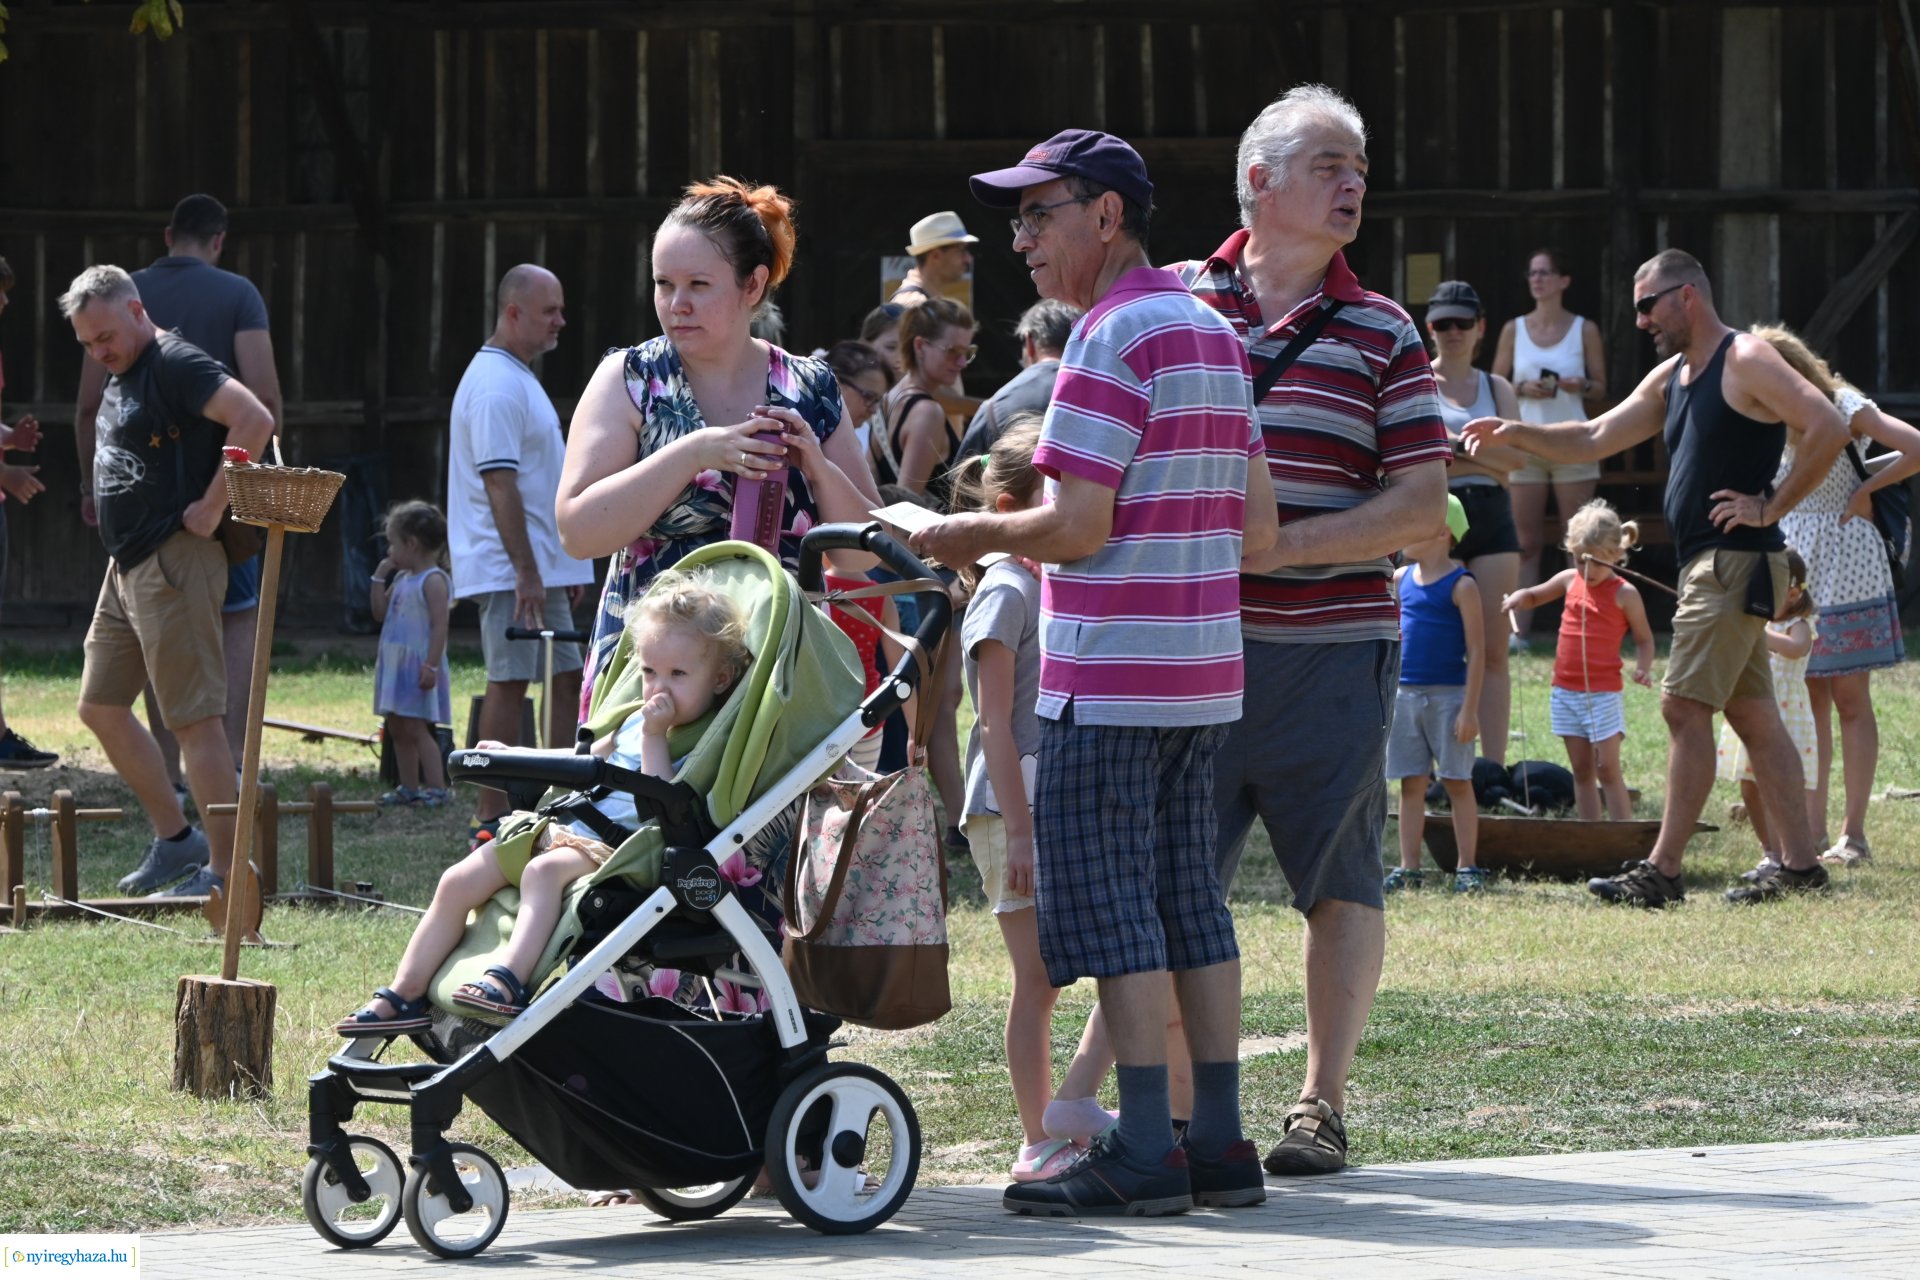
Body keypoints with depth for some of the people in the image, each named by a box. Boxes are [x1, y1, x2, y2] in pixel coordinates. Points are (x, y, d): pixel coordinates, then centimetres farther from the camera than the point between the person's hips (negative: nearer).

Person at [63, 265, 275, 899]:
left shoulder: (176, 365, -14)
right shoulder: (119, 376, 16)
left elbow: (255, 420, -27)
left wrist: (212, 507, -23)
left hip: (173, 562, -11)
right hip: (126, 567, 11)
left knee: (195, 718, -9)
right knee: (101, 706, 14)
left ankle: (224, 869, -7)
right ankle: (175, 840, 22)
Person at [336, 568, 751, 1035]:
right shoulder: (636, 723, 18)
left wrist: (654, 738, -20)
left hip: (612, 849, -9)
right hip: (562, 827, 9)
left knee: (544, 870, -38)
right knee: (457, 882, -2)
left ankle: (507, 980, -51)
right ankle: (404, 996, 0)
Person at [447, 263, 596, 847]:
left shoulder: (518, 378, 19)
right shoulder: (497, 385, -16)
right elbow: (499, 482, -22)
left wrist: (565, 563, 24)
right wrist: (525, 571, -25)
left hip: (540, 568, 11)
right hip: (508, 570, -11)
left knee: (566, 678, 11)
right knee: (509, 682, -10)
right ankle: (491, 818, -9)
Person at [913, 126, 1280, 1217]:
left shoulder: (1114, 339, -12)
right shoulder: (1214, 335, 15)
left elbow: (1079, 526, -17)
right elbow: (1257, 526, 15)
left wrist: (977, 535, -2)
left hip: (1111, 677, -9)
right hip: (1204, 674, 9)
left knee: (1108, 902, -5)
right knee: (1191, 897, 11)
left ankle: (1146, 1154, -7)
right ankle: (1221, 1144, 10)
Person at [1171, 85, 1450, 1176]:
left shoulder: (1384, 336, 4)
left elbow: (1421, 509, -3)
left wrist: (1279, 544, -13)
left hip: (1333, 646, -1)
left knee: (1341, 881, 4)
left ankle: (1324, 1105, 13)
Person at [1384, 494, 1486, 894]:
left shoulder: (1462, 585, -8)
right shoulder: (1401, 579, 9)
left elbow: (1476, 651, -10)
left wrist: (1470, 709, -14)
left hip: (1448, 696, -6)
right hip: (1406, 694, 6)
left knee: (1458, 782, 0)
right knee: (1411, 784, 7)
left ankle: (1467, 868, 3)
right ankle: (1408, 868, 9)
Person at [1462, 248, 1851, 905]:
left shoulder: (1746, 360, -11)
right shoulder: (1670, 379, 18)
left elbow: (1829, 427, -21)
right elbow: (1594, 440, 21)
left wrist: (1771, 506, -18)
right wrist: (1517, 433, 7)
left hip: (1735, 562, -10)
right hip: (1708, 565, 10)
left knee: (1684, 707, -12)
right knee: (1752, 714, 9)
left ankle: (1662, 870, -13)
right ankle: (1799, 863, 10)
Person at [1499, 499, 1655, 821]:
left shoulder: (1624, 594, -6)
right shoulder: (1569, 581, 7)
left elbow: (1644, 638, 0)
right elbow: (1536, 595, 22)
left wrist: (1644, 668, -18)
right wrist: (1518, 598, -1)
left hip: (1603, 694, -5)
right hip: (1566, 692, 5)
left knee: (1607, 769, -8)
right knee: (1581, 770, 9)